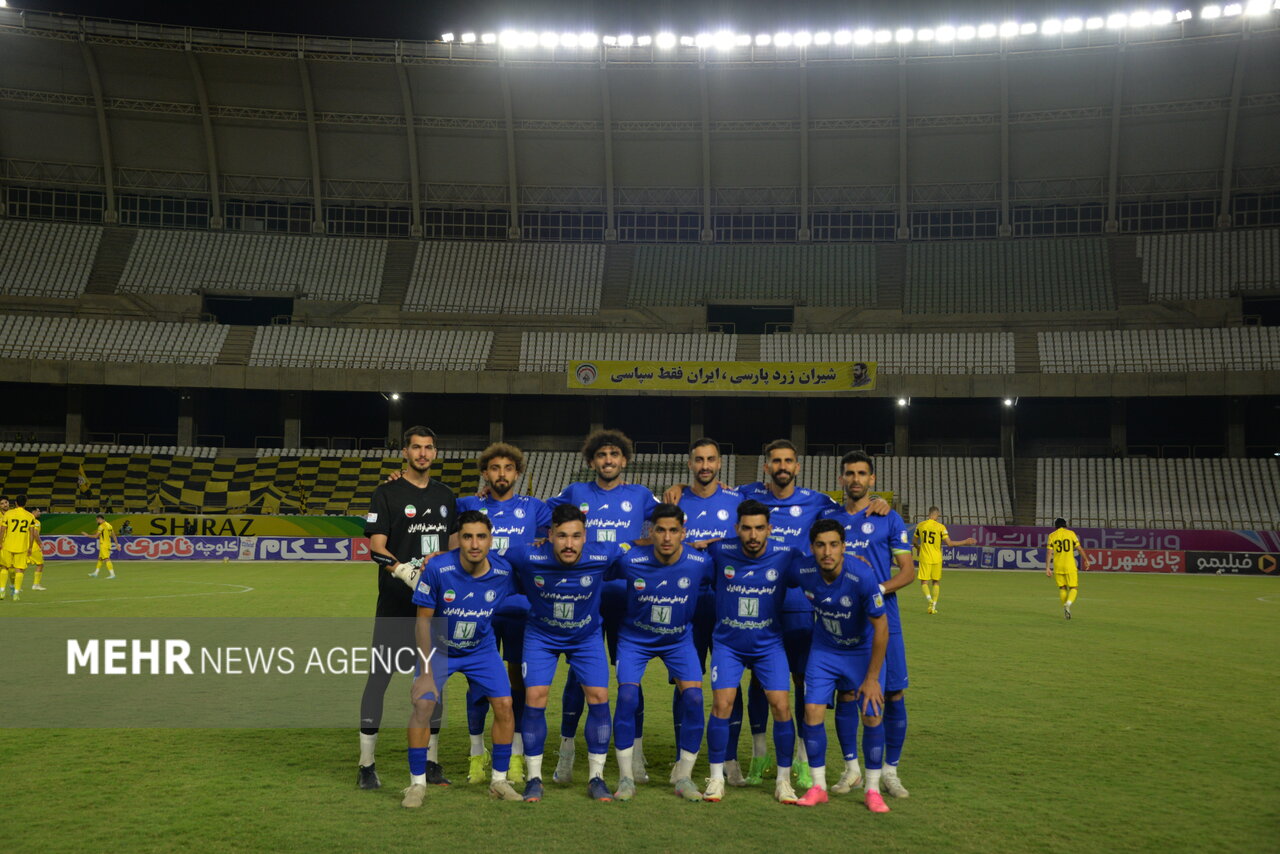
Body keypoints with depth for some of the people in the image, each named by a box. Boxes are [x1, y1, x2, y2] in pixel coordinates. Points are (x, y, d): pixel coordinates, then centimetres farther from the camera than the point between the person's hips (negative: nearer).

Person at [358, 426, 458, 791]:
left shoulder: (445, 495, 14)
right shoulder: (388, 493, -3)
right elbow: (376, 547, -11)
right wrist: (405, 571, -28)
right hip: (396, 603, -5)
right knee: (380, 676, -3)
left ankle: (430, 761, 20)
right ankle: (366, 765, 6)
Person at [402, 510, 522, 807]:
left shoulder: (503, 572, -20)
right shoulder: (437, 568, -27)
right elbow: (423, 619, -18)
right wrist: (426, 672, -18)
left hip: (482, 649, 2)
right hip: (439, 647, -2)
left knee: (504, 705, -8)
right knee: (423, 704, -18)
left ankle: (499, 780, 11)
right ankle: (417, 783, 0)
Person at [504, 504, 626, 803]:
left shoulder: (602, 555, -28)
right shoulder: (530, 557, -29)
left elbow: (635, 548, -6)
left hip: (587, 635, 1)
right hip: (541, 635, -1)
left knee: (599, 697, -8)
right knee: (535, 697, -12)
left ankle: (596, 777, 9)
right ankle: (533, 778, 8)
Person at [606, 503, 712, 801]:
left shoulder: (700, 562, -20)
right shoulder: (630, 561, -23)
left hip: (679, 639, 1)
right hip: (635, 638, -1)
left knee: (694, 697, -15)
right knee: (627, 696, -18)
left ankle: (683, 777, 4)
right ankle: (625, 777, -1)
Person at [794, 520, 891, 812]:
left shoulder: (862, 575, -32)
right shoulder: (803, 571, -21)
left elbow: (881, 627, -23)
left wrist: (872, 678, -19)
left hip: (863, 651, -2)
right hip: (824, 649, 3)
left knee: (872, 716, -7)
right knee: (812, 711, -6)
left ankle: (873, 790, 12)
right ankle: (818, 787, 10)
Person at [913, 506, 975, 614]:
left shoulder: (920, 525, 1)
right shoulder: (941, 527, -6)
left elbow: (915, 541, 11)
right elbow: (949, 543, -9)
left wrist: (918, 548, 34)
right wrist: (965, 542, 1)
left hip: (925, 558, 0)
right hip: (937, 558, 0)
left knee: (924, 582, 6)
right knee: (936, 582, 14)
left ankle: (930, 600, -21)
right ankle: (933, 606, 11)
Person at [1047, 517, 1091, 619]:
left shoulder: (1052, 535, 5)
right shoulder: (1071, 533, 3)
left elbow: (1049, 552, -1)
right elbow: (1079, 548, 0)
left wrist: (1047, 568, -2)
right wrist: (1086, 560, 11)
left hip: (1057, 566, 2)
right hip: (1070, 566, -2)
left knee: (1062, 588, 14)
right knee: (1073, 588, 4)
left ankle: (1065, 610, 13)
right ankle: (1068, 604, -22)